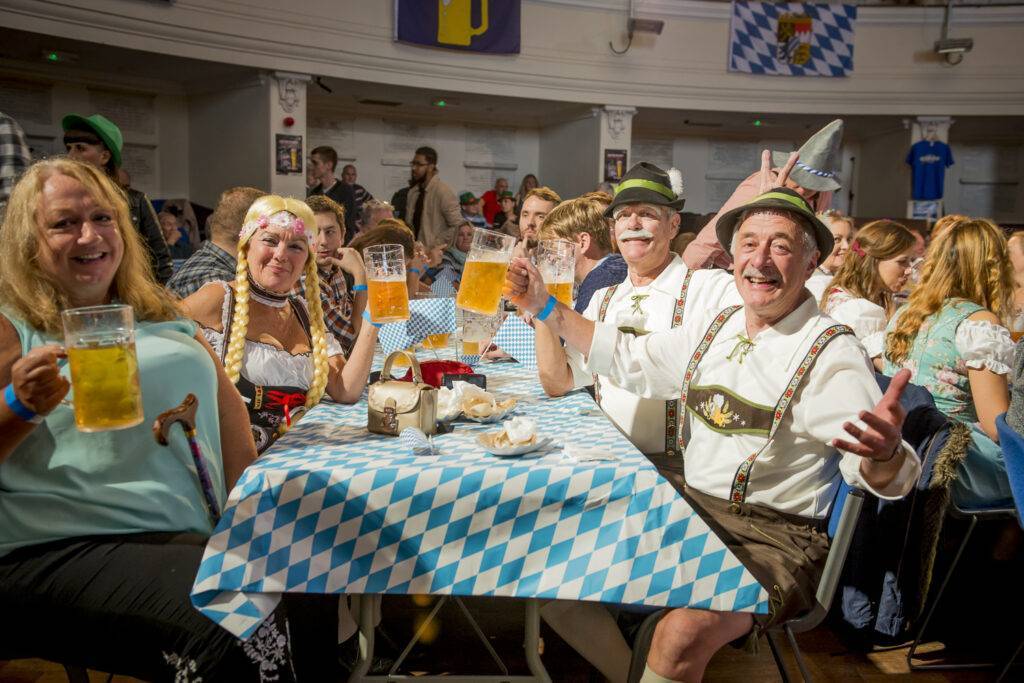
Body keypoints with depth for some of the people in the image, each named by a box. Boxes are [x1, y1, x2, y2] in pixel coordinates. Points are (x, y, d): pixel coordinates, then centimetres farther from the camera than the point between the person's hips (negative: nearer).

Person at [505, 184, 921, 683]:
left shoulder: (832, 354, -12)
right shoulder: (711, 328, 7)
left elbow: (885, 480, -18)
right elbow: (627, 358, 19)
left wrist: (884, 452, -43)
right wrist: (545, 308, 11)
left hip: (776, 538, -6)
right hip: (692, 510, 6)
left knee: (680, 636, -31)